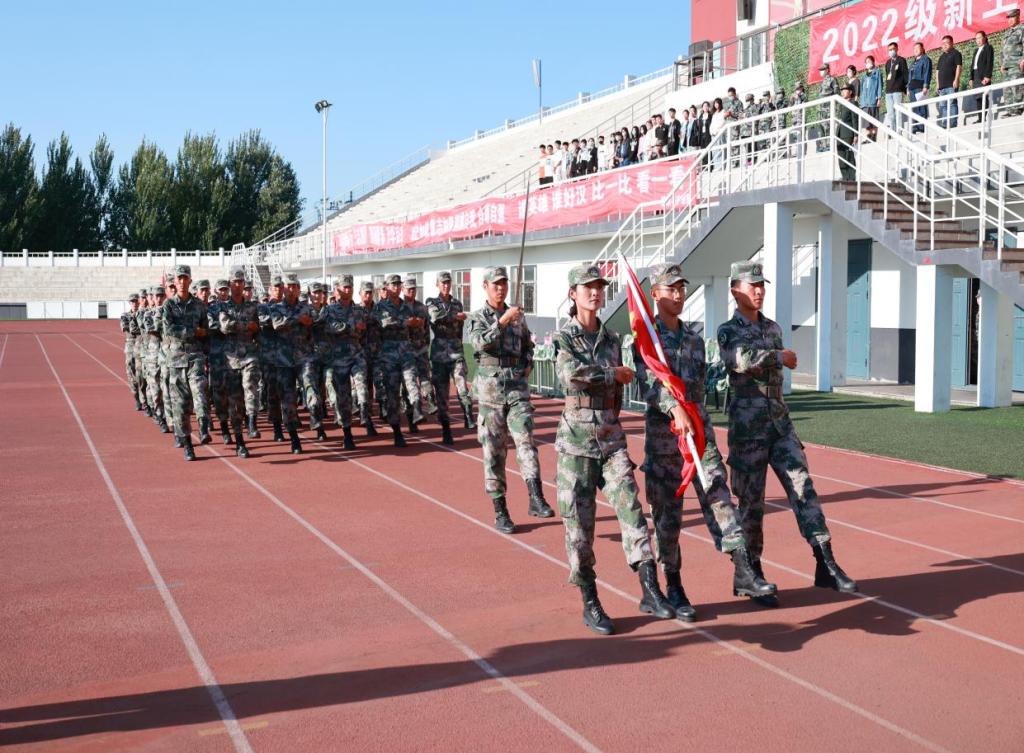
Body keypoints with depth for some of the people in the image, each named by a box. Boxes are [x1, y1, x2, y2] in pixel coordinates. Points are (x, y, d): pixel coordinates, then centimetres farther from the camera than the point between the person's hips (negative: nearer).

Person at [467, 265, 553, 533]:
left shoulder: (518, 316, 12)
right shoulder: (477, 318, 1)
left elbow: (528, 345, 26)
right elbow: (480, 343, -20)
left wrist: (528, 364, 7)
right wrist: (503, 321, -29)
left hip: (518, 388, 2)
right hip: (491, 390, -2)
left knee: (525, 441, -15)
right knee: (494, 451, 2)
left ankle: (536, 499, -21)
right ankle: (500, 510, 9)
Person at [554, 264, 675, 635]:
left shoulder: (612, 339, 13)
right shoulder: (563, 337, -3)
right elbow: (570, 375, -22)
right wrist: (613, 374, -11)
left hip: (611, 437, 4)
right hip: (576, 440, -4)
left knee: (631, 507, -10)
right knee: (579, 522, 1)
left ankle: (650, 591, -11)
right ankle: (590, 603, 12)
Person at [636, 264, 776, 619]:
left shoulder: (694, 338, 14)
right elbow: (648, 381, -20)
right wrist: (674, 407, -34)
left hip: (699, 426, 4)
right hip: (663, 430, -4)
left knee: (718, 496, -7)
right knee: (667, 513, 3)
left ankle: (742, 572, -11)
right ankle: (673, 586, 14)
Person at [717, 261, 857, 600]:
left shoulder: (773, 328, 14)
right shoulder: (728, 331, -6)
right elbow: (741, 359, -28)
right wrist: (780, 356, -17)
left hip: (780, 423, 5)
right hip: (747, 428, -5)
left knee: (802, 487, -4)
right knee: (750, 501, 3)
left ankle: (826, 565, -4)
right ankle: (752, 570, 15)